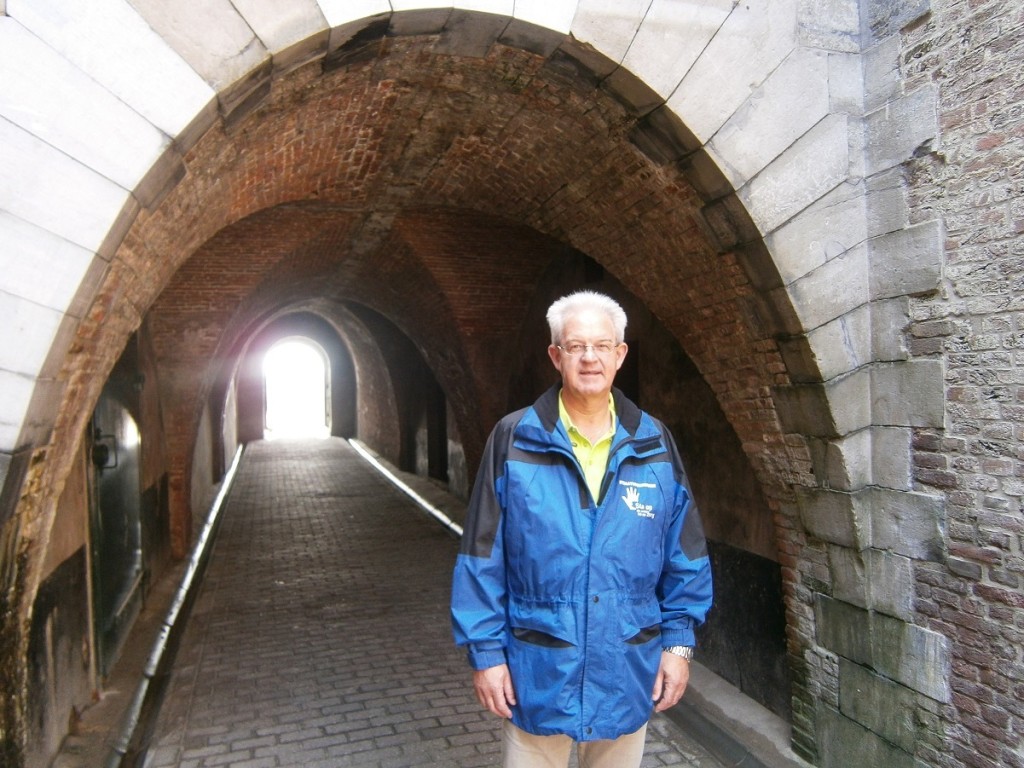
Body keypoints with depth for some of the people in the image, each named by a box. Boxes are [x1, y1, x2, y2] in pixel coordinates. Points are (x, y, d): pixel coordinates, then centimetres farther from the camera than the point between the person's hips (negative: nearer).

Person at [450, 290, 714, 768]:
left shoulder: (655, 445, -2)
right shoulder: (513, 440, -9)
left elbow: (685, 558, 4)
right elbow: (482, 559, -7)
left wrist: (679, 642, 0)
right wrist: (485, 651, -7)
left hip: (628, 672, 2)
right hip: (536, 673, -2)